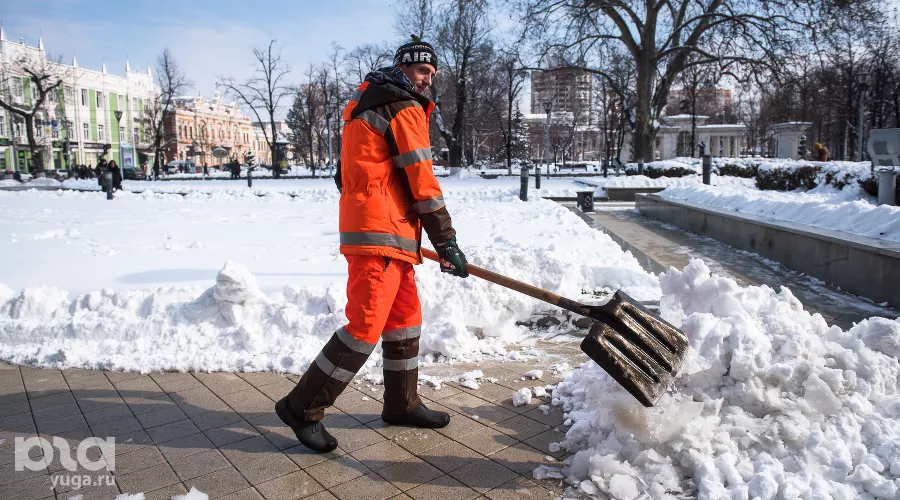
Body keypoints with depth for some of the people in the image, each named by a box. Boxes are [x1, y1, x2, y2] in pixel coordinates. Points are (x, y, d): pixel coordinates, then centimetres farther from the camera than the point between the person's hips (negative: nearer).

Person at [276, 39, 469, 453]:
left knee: (405, 315, 15)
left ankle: (402, 404, 27)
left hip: (389, 236, 11)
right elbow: (422, 182, -11)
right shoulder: (404, 109, -6)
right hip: (380, 234, -11)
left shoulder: (369, 107, 24)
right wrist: (447, 241, -7)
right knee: (366, 326, -10)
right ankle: (302, 406, 1)